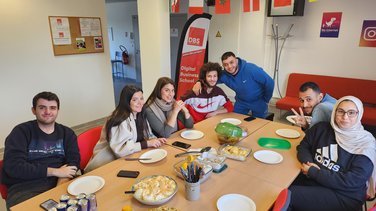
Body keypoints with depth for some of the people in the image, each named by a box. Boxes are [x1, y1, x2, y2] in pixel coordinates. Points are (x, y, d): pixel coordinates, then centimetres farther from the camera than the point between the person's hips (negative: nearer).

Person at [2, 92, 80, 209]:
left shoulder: (67, 133, 13)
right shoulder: (21, 131, 4)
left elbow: (73, 162, 2)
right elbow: (13, 166, -8)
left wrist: (61, 187, -16)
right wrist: (55, 171, -10)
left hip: (59, 183, 2)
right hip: (25, 187, -2)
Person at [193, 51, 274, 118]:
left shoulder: (251, 69, -32)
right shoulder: (224, 75, -20)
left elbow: (269, 83, -24)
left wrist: (265, 100, -12)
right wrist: (199, 82, -36)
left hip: (258, 102, -3)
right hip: (241, 102, 3)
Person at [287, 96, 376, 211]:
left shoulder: (366, 144, -8)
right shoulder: (322, 128, 6)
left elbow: (352, 181, -16)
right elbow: (303, 146, 11)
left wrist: (312, 172, -17)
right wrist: (308, 162, -12)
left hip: (342, 194, -5)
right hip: (310, 180, 5)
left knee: (287, 195, -27)